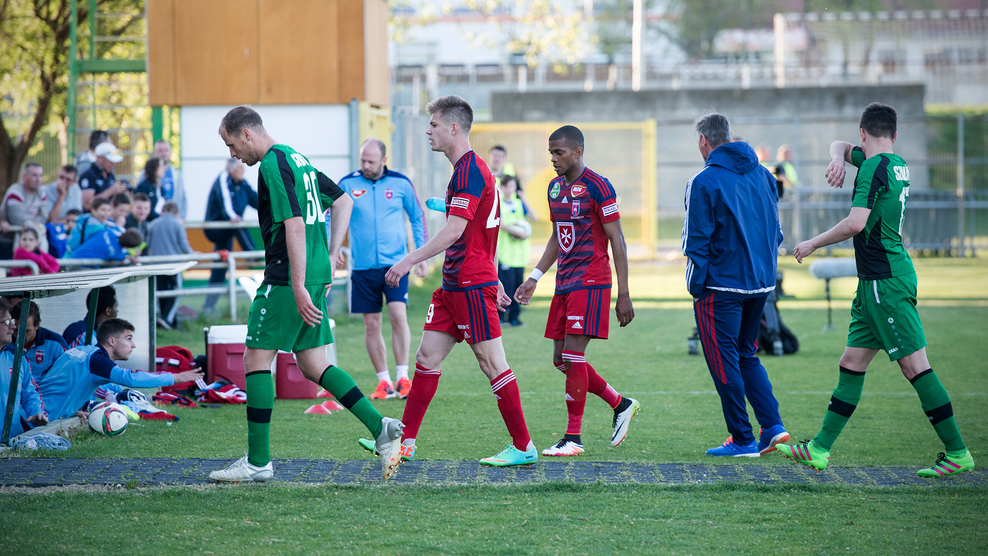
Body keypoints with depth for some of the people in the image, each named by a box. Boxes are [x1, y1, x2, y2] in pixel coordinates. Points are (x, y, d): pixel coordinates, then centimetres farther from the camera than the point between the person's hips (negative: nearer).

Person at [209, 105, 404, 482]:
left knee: (256, 361, -2)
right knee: (313, 366, 12)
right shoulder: (296, 158, 17)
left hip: (286, 279, -9)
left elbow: (295, 226, -21)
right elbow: (343, 202, 23)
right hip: (316, 274, 9)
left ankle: (258, 462, 1)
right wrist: (331, 257, 19)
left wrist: (298, 288, -23)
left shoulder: (273, 166, -13)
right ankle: (380, 427, 1)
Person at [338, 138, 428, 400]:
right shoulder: (348, 184, 1)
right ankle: (384, 381, 12)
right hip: (363, 267, 1)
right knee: (371, 325, 3)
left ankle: (403, 378, -8)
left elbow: (417, 218, 13)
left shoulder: (400, 183, 2)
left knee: (398, 316, -15)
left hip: (396, 263, -1)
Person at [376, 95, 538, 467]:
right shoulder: (469, 168, 17)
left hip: (472, 287, -10)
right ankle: (405, 441, 12)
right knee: (427, 357, 9)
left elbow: (454, 231, -24)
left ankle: (524, 448, 1)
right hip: (453, 285, 10)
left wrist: (410, 261, -25)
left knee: (492, 364, -5)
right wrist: (495, 281, 27)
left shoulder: (469, 171, -15)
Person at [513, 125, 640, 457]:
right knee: (561, 360, 7)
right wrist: (535, 277, 19)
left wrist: (624, 294, -14)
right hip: (564, 283, 8)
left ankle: (573, 439, -4)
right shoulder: (555, 187, 13)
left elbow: (617, 240, -11)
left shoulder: (597, 187, -11)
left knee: (573, 355, -11)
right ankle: (621, 405, 23)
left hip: (591, 283, -8)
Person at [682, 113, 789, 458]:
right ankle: (772, 426, 7)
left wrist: (696, 286, -4)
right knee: (747, 356, 19)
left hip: (721, 284, -7)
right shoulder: (762, 175, 8)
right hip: (760, 284, 7)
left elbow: (697, 242, -13)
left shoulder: (704, 182, -12)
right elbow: (776, 231, 13)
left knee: (724, 363, 3)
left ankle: (742, 440, 3)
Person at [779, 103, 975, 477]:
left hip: (886, 282, -10)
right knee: (852, 364, 10)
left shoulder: (874, 167, -14)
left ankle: (958, 453, -6)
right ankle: (819, 450, 14)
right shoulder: (895, 163, 14)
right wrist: (838, 158, 6)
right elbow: (841, 146, 30)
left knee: (914, 366, -8)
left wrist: (812, 245, -10)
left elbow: (855, 223, -22)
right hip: (875, 281, 10)